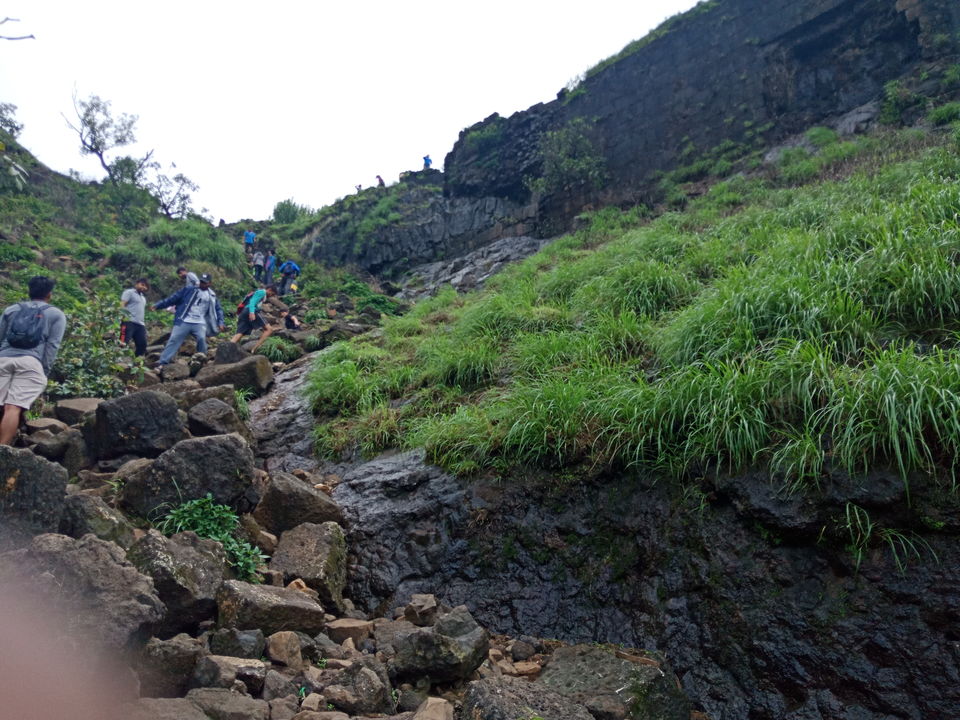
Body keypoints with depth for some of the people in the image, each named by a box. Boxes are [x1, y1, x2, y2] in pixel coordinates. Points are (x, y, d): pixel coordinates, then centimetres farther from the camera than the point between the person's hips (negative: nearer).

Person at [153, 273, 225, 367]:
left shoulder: (212, 296, 13)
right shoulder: (189, 289, 7)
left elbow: (218, 309, 19)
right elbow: (174, 298, 7)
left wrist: (220, 322, 4)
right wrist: (158, 305, 5)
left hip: (199, 324, 1)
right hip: (184, 322, -1)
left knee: (202, 340, -20)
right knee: (174, 340, -7)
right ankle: (163, 363, -7)